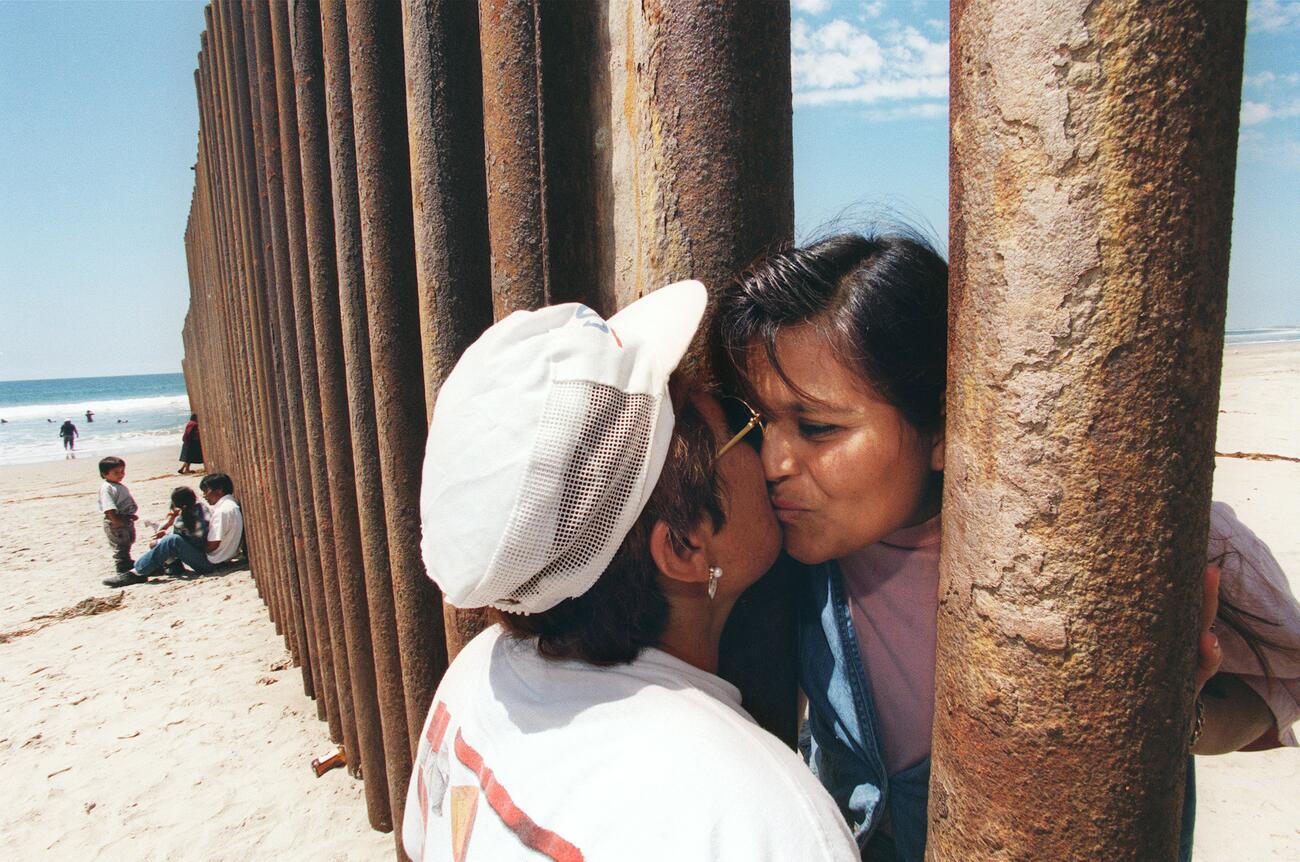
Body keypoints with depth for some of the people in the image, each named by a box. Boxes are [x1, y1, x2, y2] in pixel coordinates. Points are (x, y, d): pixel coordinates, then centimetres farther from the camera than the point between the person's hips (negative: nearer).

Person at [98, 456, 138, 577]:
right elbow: (109, 508, -24)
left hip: (127, 520, 10)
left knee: (127, 544, 23)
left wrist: (132, 515, 13)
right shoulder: (106, 488, -15)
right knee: (120, 546, -4)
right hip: (115, 524, -10)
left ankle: (128, 563, 38)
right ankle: (122, 569, 3)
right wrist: (115, 519, -30)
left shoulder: (120, 486, 16)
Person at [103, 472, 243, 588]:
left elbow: (212, 545, -22)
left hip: (209, 563, -10)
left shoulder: (223, 510, -20)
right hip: (212, 560, 10)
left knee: (172, 541, -19)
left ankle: (136, 573, -10)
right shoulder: (228, 505, 13)